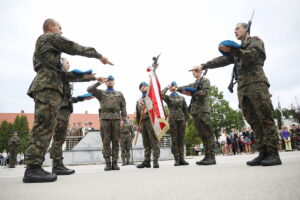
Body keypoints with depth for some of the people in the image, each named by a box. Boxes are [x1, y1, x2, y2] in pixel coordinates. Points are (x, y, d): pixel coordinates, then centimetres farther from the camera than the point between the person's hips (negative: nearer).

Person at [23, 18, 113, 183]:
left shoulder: (40, 43, 34)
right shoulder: (52, 37, 7)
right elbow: (76, 48, 1)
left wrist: (79, 75, 27)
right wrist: (99, 56, 9)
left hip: (43, 86, 9)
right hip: (49, 86, -9)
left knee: (40, 127, 2)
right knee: (44, 126, -16)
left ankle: (33, 168, 1)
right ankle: (33, 168, -19)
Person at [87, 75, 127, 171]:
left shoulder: (119, 94, 20)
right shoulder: (101, 93, 18)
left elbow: (123, 107, 12)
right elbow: (89, 89, 3)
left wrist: (123, 119, 1)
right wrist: (99, 82, 2)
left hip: (116, 119, 1)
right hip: (105, 118, -1)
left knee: (116, 141, -1)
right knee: (106, 142, -3)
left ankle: (115, 163, 4)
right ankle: (108, 163, 1)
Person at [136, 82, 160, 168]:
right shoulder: (138, 100, 23)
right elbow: (137, 113, 22)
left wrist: (147, 110, -21)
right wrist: (137, 124, 15)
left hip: (150, 120, -5)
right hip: (142, 122, 6)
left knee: (154, 141, -8)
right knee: (146, 143, 6)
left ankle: (155, 160, -6)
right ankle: (147, 161, 9)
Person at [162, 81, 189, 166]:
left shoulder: (182, 98, 15)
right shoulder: (168, 98, 8)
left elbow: (185, 110, 13)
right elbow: (161, 95, -14)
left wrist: (186, 120, 5)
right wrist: (167, 87, -1)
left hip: (181, 119, 2)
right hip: (172, 120, -2)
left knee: (181, 140, 3)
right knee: (174, 140, -2)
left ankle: (182, 159, 7)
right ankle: (176, 159, 2)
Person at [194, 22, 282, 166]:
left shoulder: (255, 41, 13)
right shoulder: (238, 49, 31)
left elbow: (251, 55, -7)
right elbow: (222, 60, 23)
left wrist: (231, 50, -18)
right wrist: (204, 66, 13)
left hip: (256, 84, -6)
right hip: (242, 88, 6)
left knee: (265, 119, -10)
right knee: (254, 122, -1)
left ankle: (273, 154, -9)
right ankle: (263, 153, 0)